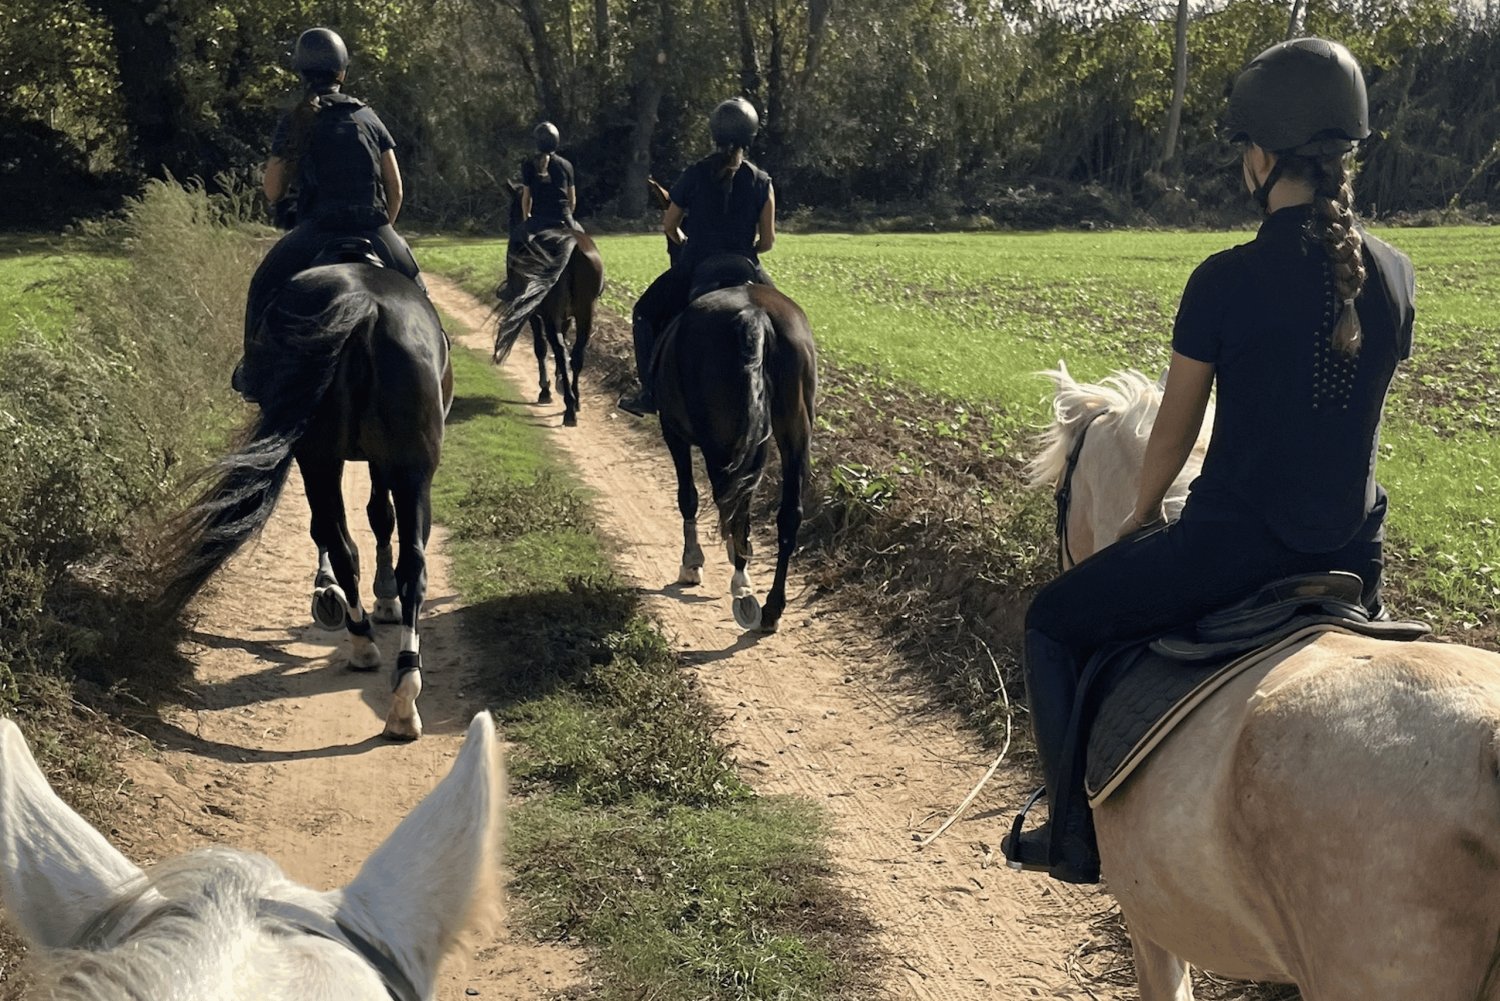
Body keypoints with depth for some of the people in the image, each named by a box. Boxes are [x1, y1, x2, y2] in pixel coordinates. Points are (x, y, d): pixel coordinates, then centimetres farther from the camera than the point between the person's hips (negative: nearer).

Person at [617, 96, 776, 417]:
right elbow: (767, 241, -1)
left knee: (645, 315, 22)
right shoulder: (762, 182, -3)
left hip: (694, 269, -1)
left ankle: (650, 394, 15)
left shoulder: (695, 175, -4)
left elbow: (669, 225, 3)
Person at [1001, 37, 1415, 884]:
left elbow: (1174, 433, -5)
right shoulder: (1395, 274, 0)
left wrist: (1143, 514, 15)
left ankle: (1080, 836, 21)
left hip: (1232, 546, -5)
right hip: (1354, 555, 6)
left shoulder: (1226, 282, -16)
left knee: (1055, 624, 17)